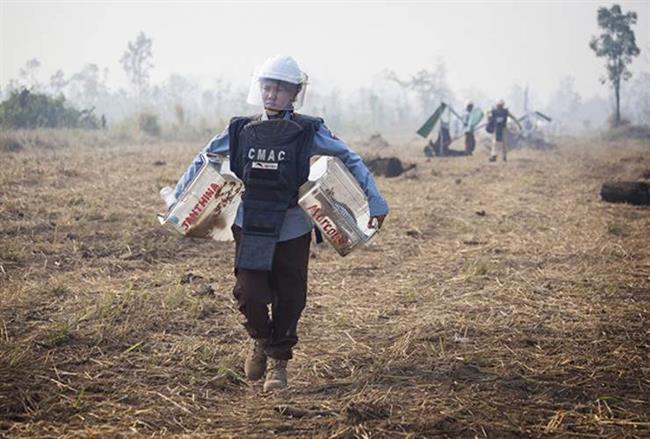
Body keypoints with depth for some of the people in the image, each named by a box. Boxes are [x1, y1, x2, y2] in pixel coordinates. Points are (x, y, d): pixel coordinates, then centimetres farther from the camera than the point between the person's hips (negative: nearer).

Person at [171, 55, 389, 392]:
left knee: (289, 301, 5)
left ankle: (278, 361, 26)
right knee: (250, 296, -7)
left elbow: (351, 160, 1)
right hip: (250, 231, 1)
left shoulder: (309, 132, -2)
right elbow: (203, 161, 16)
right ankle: (259, 339, 26)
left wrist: (375, 202, -4)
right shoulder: (240, 131, 5)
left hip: (292, 232, -1)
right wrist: (176, 198, 16)